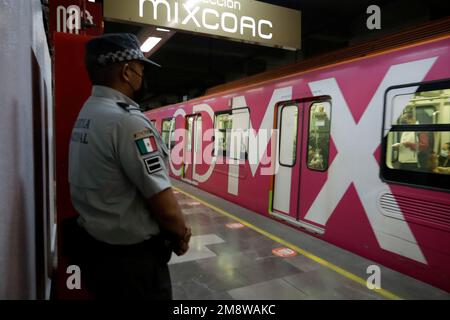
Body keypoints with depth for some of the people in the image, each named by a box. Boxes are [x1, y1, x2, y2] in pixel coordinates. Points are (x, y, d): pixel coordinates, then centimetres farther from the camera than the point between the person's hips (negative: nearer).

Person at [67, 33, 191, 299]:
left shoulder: (86, 115, 6)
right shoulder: (127, 121, -24)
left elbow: (108, 189, 6)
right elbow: (164, 205, -25)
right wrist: (181, 234, -3)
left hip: (94, 249, 9)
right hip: (132, 259, -8)